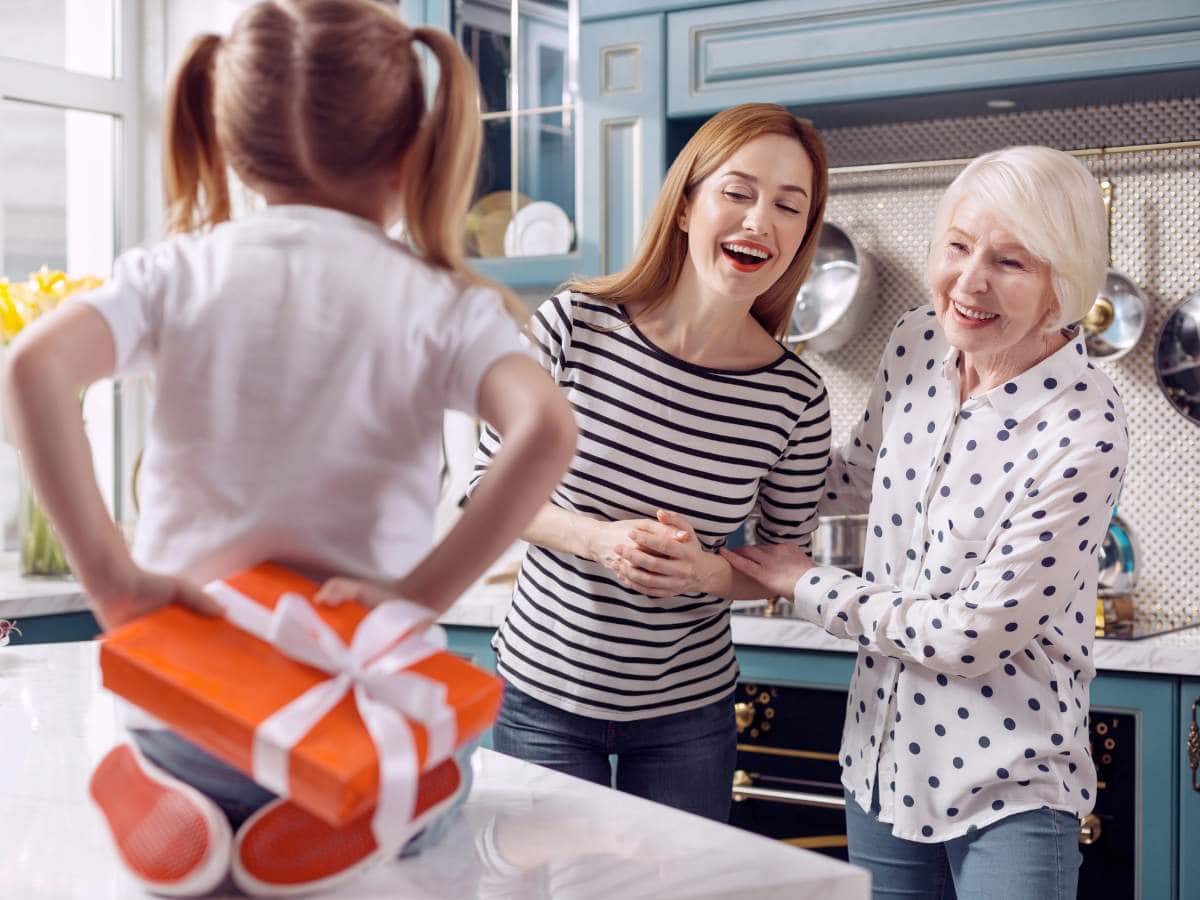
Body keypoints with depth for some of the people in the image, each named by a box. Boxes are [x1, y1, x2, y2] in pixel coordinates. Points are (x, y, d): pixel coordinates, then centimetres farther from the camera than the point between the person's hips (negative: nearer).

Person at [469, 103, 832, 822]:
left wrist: (708, 573, -19)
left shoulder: (795, 397, -11)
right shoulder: (575, 325, -14)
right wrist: (598, 539, -21)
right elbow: (491, 480, -4)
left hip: (688, 716, 1)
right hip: (543, 692, -1)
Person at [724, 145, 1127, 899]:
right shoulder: (918, 345, -3)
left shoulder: (1084, 430, -23)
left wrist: (811, 587, -10)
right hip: (881, 761, 6)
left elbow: (978, 634, -19)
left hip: (1007, 789, -6)